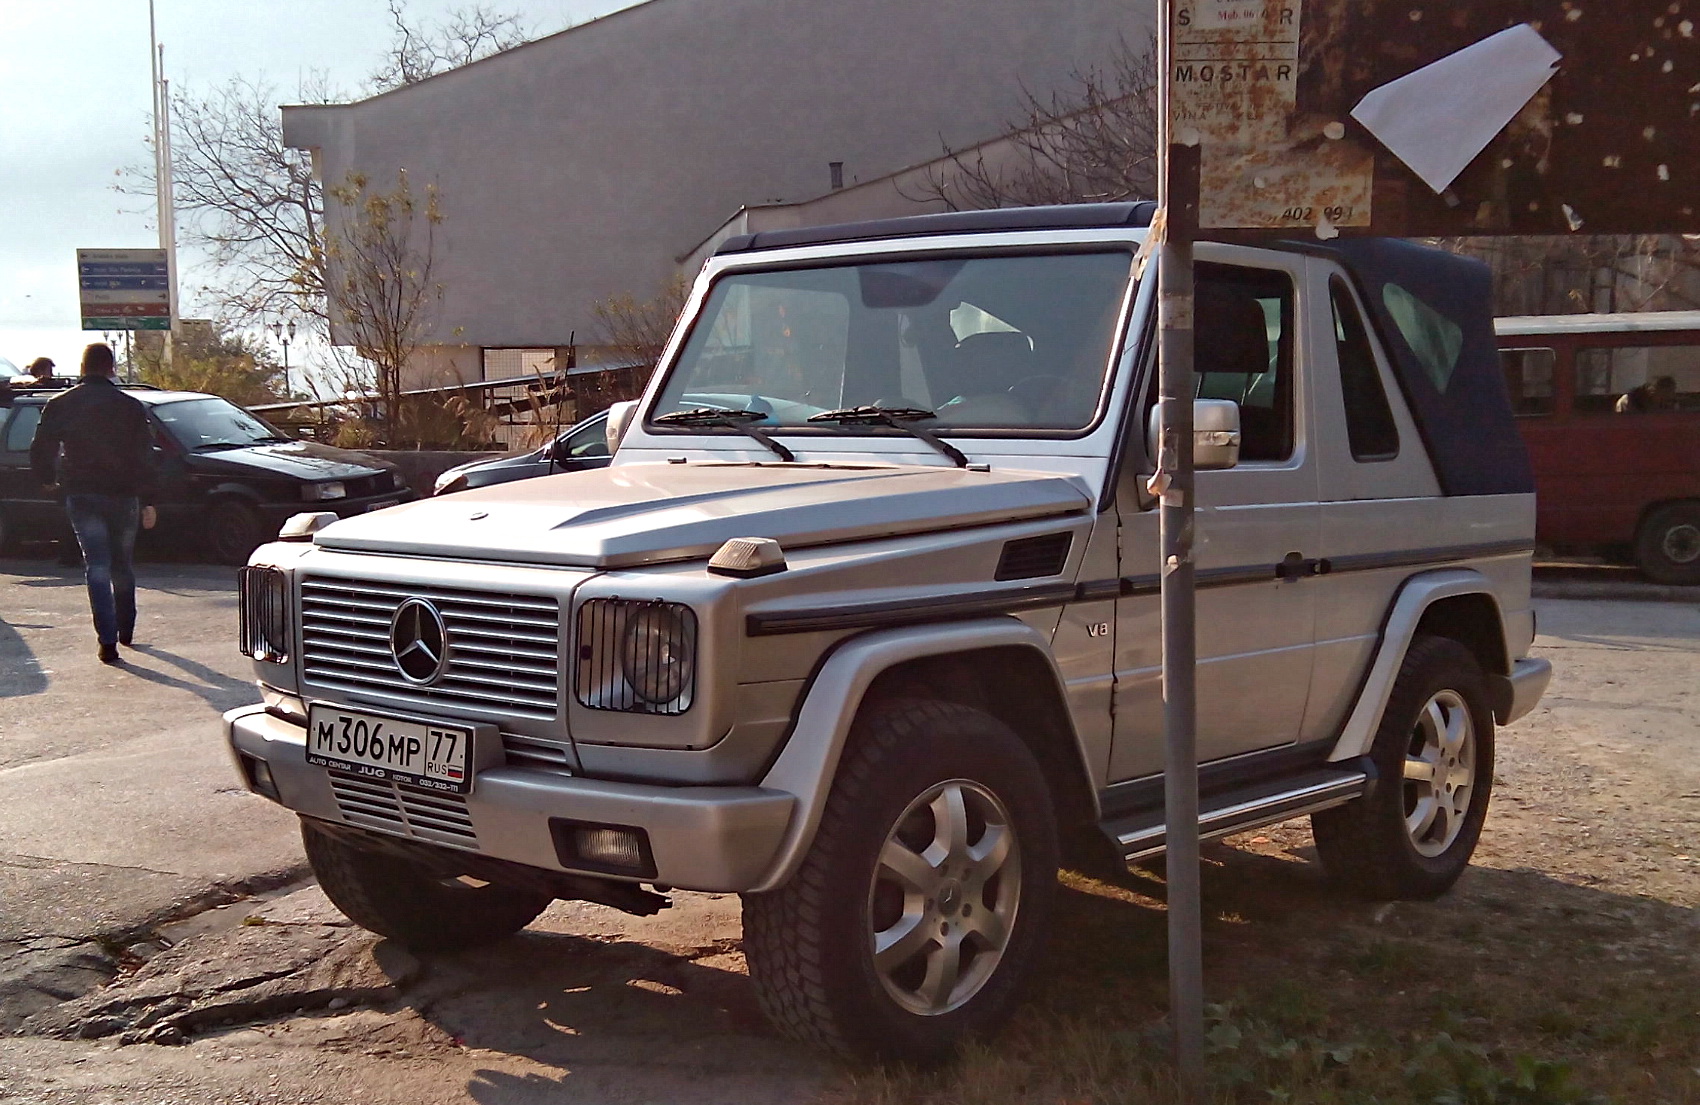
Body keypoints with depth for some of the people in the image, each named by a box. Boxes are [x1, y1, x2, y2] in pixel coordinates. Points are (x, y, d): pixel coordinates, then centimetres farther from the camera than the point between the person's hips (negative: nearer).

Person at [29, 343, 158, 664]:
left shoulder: (60, 405, 0)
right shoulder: (131, 407, -2)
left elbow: (40, 450, 2)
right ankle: (126, 629, 26)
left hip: (81, 496, 0)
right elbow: (144, 458, -5)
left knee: (97, 566, -3)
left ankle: (108, 640, -14)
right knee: (121, 566, 16)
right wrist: (148, 501, -3)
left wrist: (47, 479, 21)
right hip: (122, 494, 0)